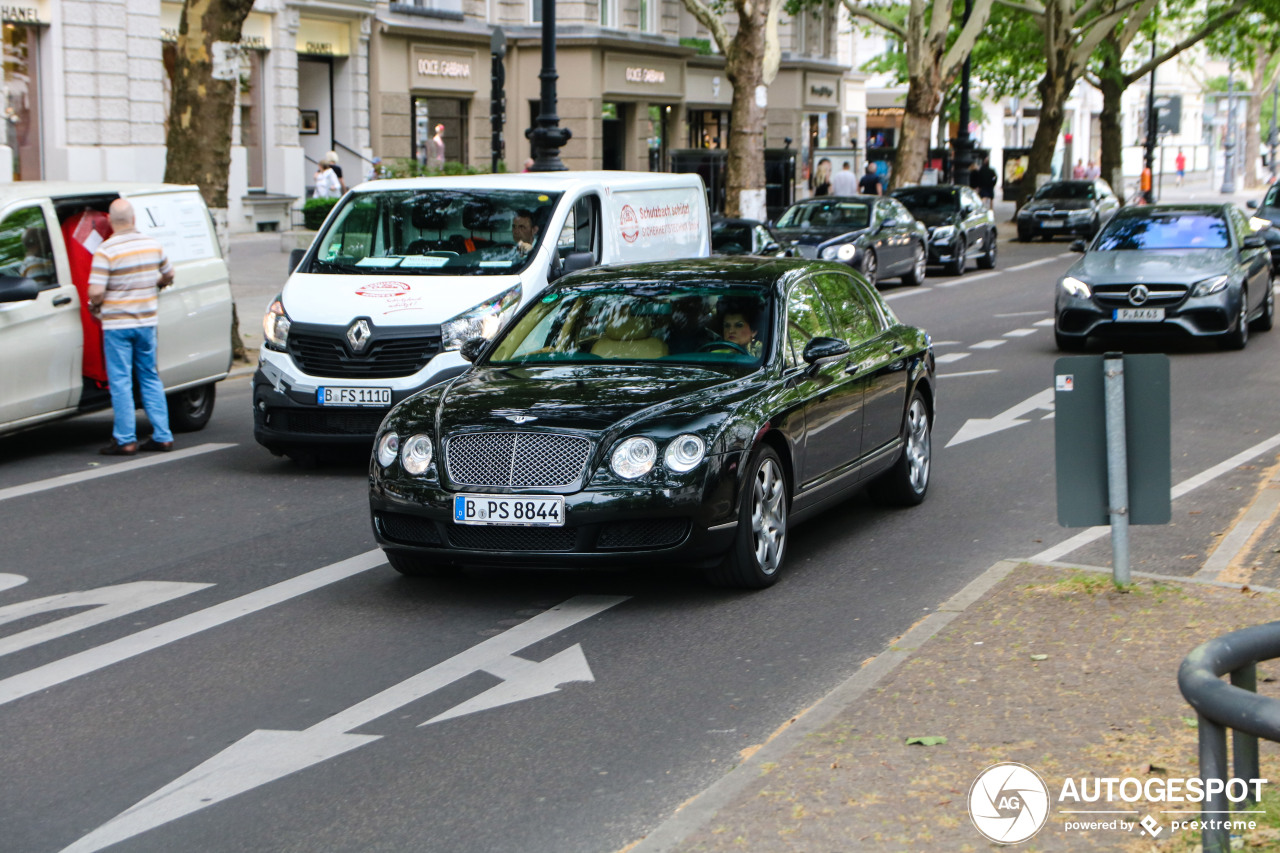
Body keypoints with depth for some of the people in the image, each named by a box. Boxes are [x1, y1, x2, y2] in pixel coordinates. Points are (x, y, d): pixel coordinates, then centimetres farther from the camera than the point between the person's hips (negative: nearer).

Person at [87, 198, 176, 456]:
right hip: (147, 321, 5)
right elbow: (168, 275, 17)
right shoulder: (153, 245, 2)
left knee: (120, 381, 1)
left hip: (117, 324, -5)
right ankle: (162, 437, 13)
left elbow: (95, 292, -19)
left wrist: (94, 308, 0)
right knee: (150, 378, 14)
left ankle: (126, 440, 2)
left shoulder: (106, 251, -15)